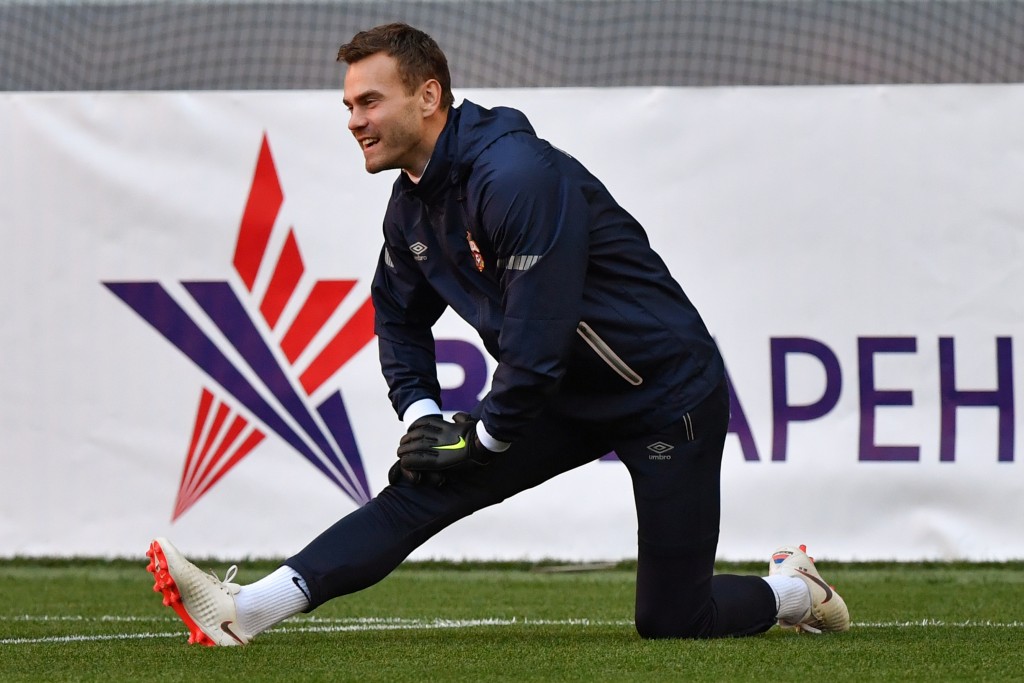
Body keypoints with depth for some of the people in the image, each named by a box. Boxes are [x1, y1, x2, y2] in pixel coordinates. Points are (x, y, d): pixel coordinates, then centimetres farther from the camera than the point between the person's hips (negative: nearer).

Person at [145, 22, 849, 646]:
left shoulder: (516, 175, -28)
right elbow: (400, 317, 18)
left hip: (670, 396, -8)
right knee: (423, 486, -11)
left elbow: (537, 336, -29)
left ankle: (793, 590, 24)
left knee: (672, 622, -5)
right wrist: (421, 415, 2)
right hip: (568, 399, 8)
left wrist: (483, 438, -17)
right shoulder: (412, 206, 1)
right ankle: (244, 612, -19)